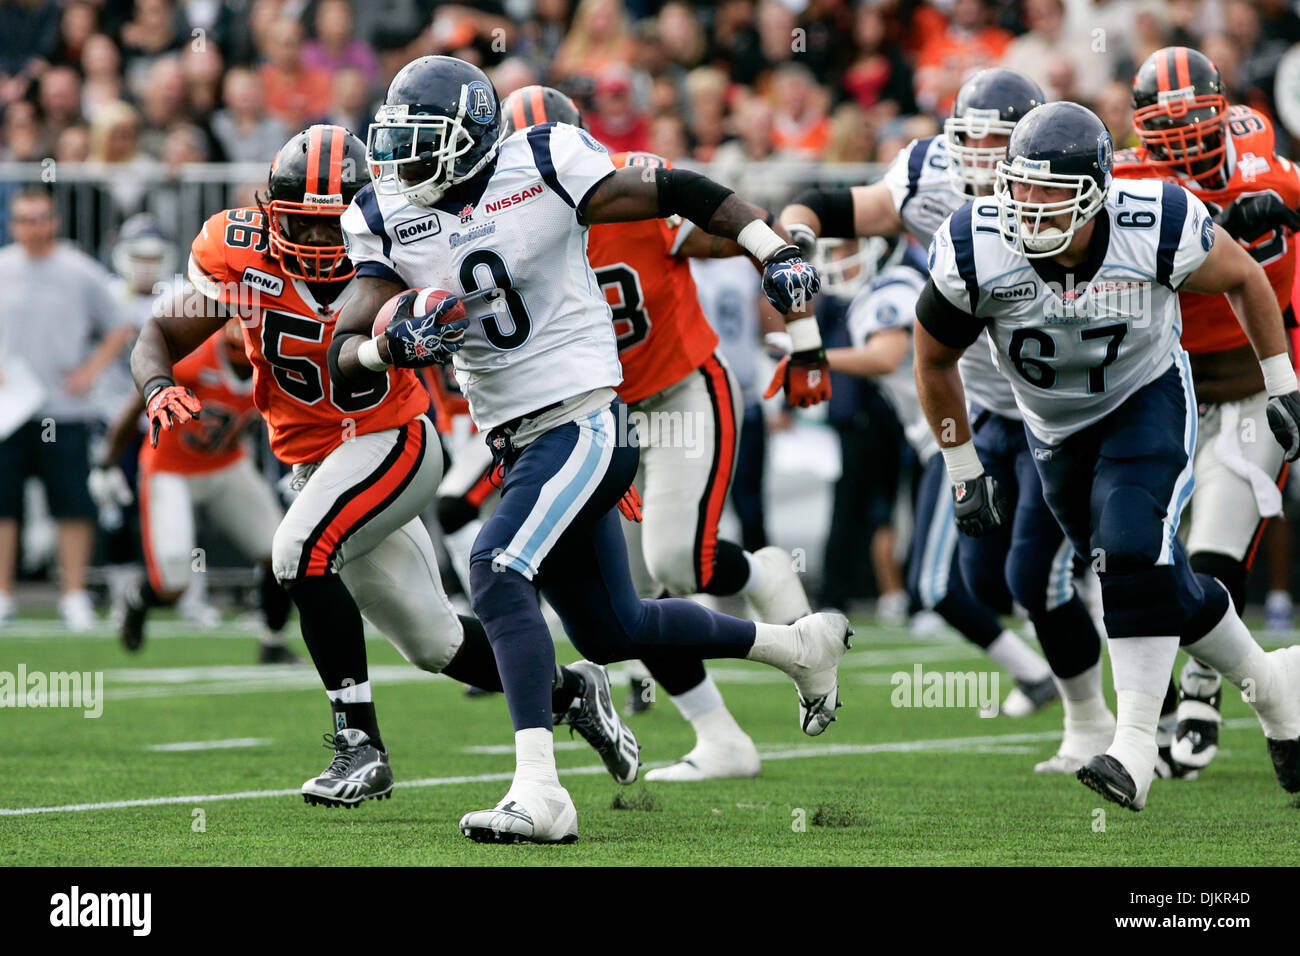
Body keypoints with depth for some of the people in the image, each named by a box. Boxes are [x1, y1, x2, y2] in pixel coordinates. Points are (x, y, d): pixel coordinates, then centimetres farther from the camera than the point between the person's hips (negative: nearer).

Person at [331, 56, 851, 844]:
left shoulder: (543, 166, -11)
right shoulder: (387, 220, 3)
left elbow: (677, 193, -5)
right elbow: (348, 358, -1)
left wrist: (778, 256, -11)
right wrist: (390, 345, -24)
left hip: (584, 418, -7)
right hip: (518, 443, 7)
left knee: (497, 573, -27)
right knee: (614, 633, 18)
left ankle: (538, 791, -34)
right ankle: (802, 645, 40)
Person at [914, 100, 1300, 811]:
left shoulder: (1157, 230, -29)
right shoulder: (974, 252, -27)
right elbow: (934, 360, -8)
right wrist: (964, 472, -3)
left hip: (1149, 401, -3)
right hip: (1057, 429, 3)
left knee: (1131, 552, -25)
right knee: (1159, 584, 9)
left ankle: (1135, 747, -22)